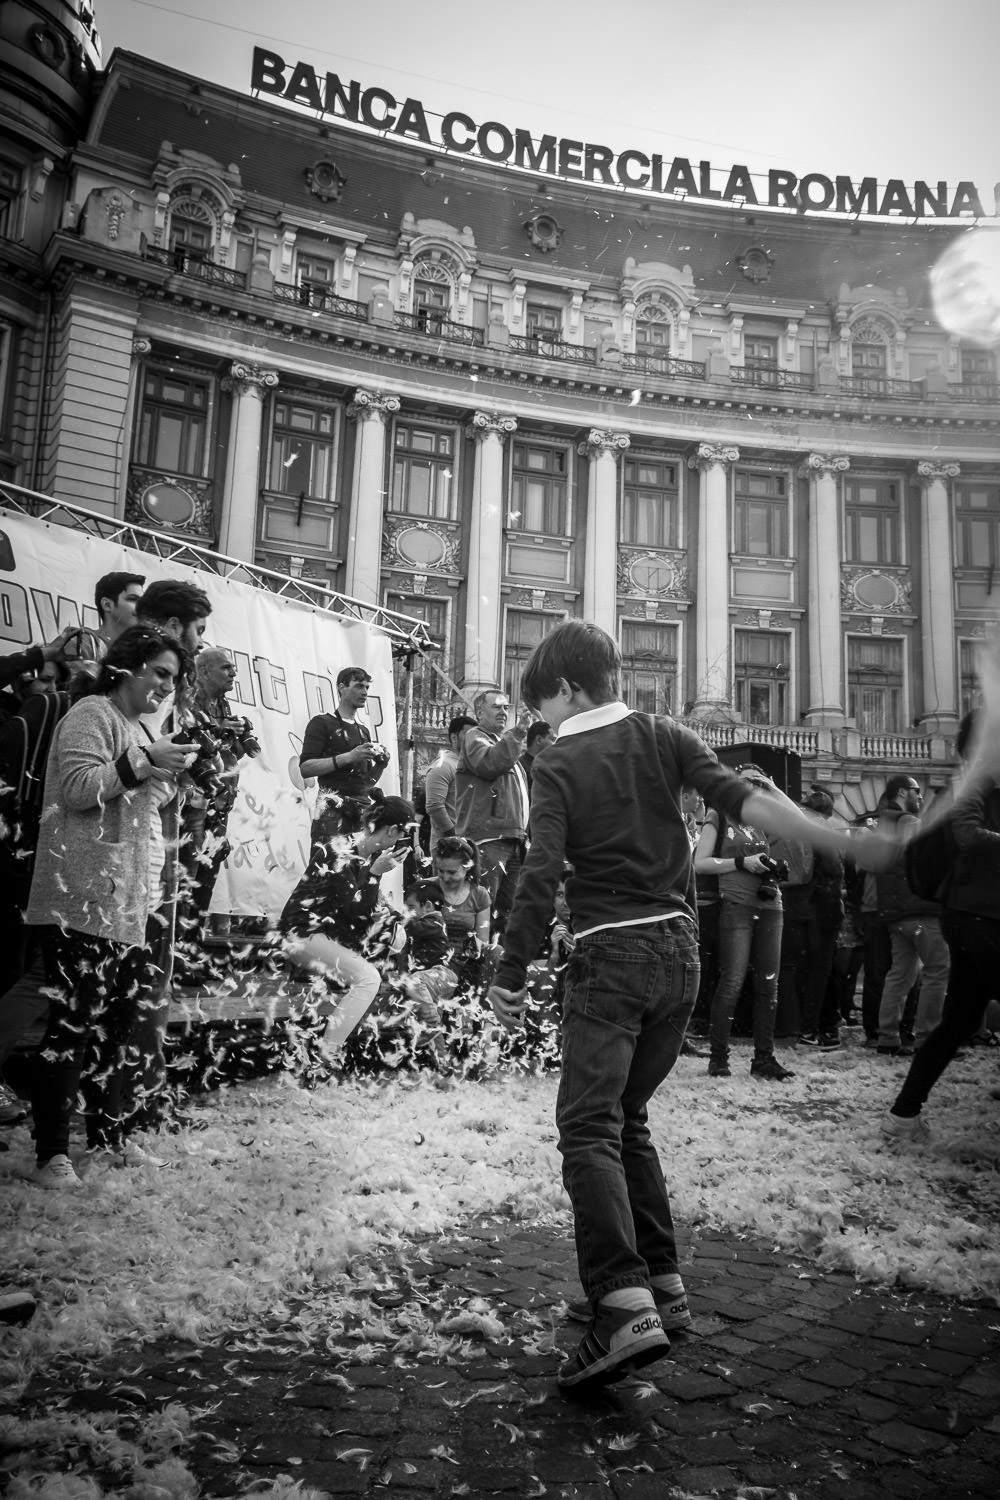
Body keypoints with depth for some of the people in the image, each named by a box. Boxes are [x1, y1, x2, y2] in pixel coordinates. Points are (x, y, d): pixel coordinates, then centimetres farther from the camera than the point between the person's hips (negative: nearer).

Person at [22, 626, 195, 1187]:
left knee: (119, 1015, 10)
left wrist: (169, 776, 15)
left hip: (129, 900, 9)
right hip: (85, 898, -9)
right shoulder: (92, 713, -5)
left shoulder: (138, 729, 23)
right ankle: (53, 1152, -2)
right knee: (78, 1016, -10)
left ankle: (109, 1131, 22)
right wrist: (142, 764, -19)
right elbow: (76, 788, -17)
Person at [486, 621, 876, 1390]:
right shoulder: (665, 736, 6)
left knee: (589, 1129, -7)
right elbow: (741, 797, -8)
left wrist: (510, 978, -6)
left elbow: (541, 877, -12)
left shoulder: (560, 764, -4)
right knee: (627, 1116, 19)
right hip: (680, 951, 6)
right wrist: (839, 840, -13)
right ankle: (664, 1284, 20)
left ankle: (626, 1307, -22)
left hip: (611, 958, -5)